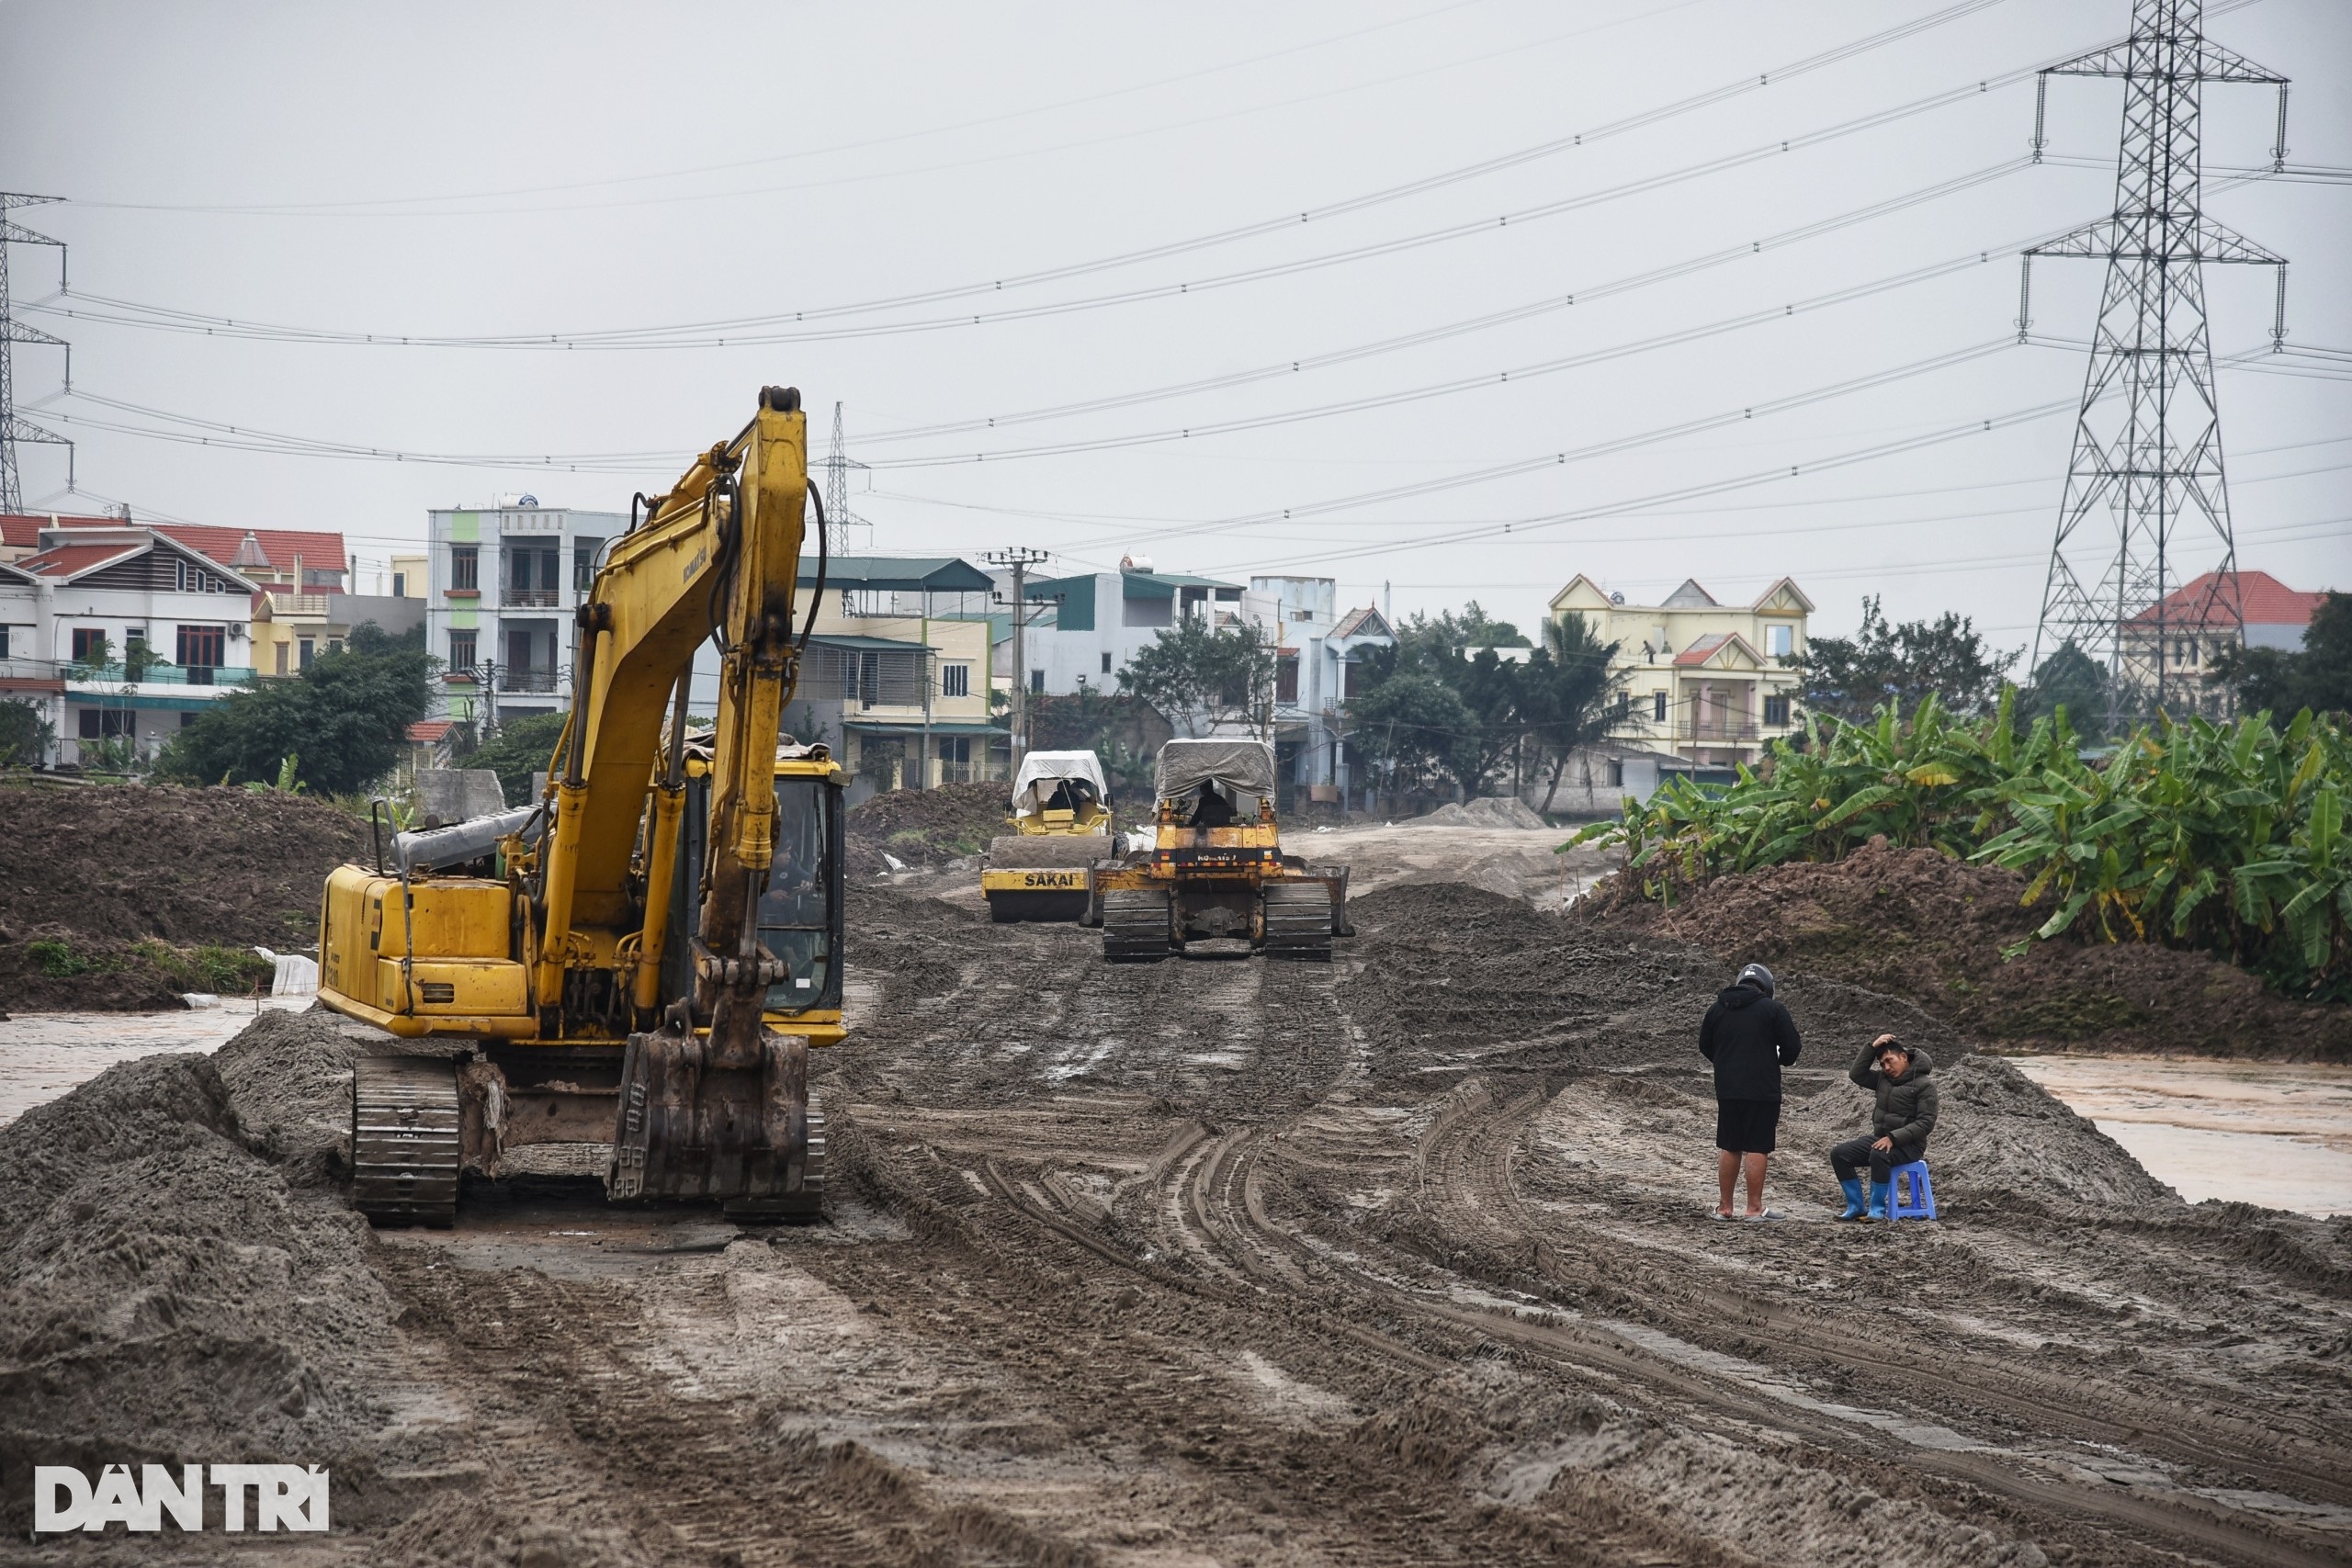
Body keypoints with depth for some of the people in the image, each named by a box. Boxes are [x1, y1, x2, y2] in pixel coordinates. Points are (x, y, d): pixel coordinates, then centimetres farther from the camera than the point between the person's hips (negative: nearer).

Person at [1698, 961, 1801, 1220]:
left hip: (1727, 1089, 4)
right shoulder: (1773, 1009, -5)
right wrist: (1783, 1060, 16)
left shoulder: (1717, 1009, 9)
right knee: (1756, 1148, -2)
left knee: (1728, 1147, 11)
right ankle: (1754, 1208, -3)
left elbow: (1705, 1046, 16)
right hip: (1762, 1090, -4)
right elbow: (1792, 1048, -6)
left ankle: (1725, 1207, 13)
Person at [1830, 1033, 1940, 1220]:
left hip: (1909, 1144, -7)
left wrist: (1893, 1138, -26)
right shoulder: (1883, 1079, 11)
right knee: (1839, 1154, -11)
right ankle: (1856, 1206, -6)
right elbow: (1856, 1074, 10)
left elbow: (1926, 1122, -18)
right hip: (1881, 1138, 8)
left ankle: (1877, 1209, -25)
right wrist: (1872, 1047, -1)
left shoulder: (1924, 1084, -11)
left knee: (1879, 1155, -39)